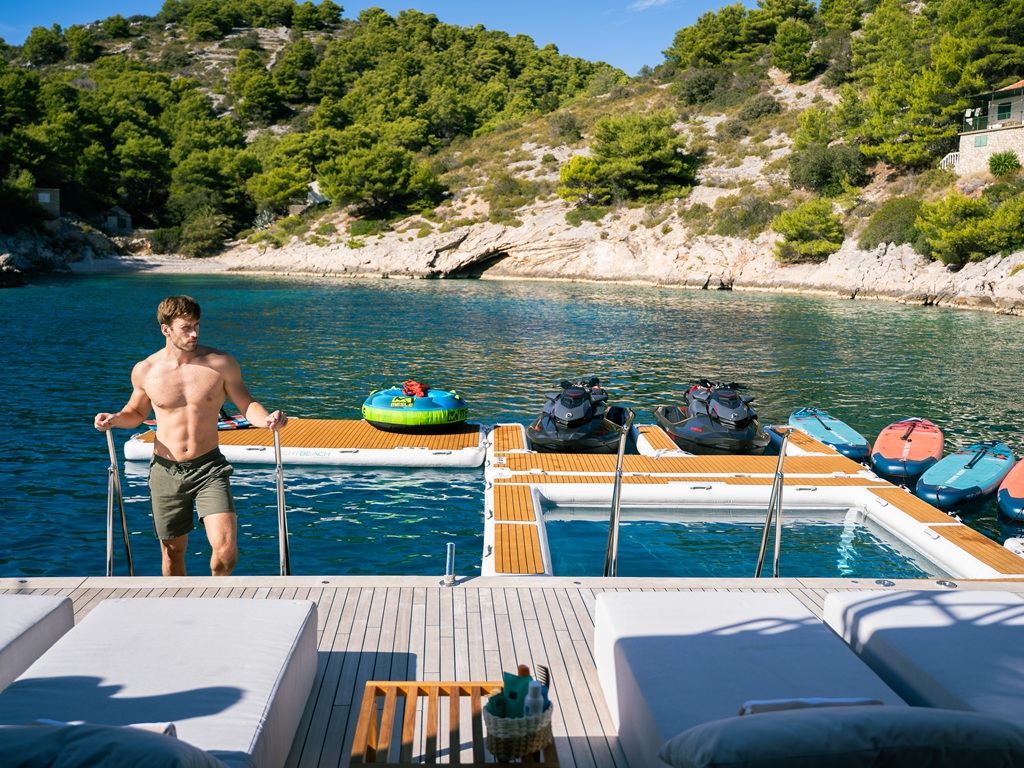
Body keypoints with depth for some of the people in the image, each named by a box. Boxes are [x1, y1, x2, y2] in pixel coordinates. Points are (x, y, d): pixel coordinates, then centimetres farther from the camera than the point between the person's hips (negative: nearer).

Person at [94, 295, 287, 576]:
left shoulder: (221, 363, -6)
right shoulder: (145, 371, 0)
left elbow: (246, 404, 0)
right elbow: (137, 412, 16)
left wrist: (265, 419, -21)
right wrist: (115, 419, -5)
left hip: (209, 468, -2)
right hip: (166, 470, 2)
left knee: (226, 548, -14)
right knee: (172, 551, 13)